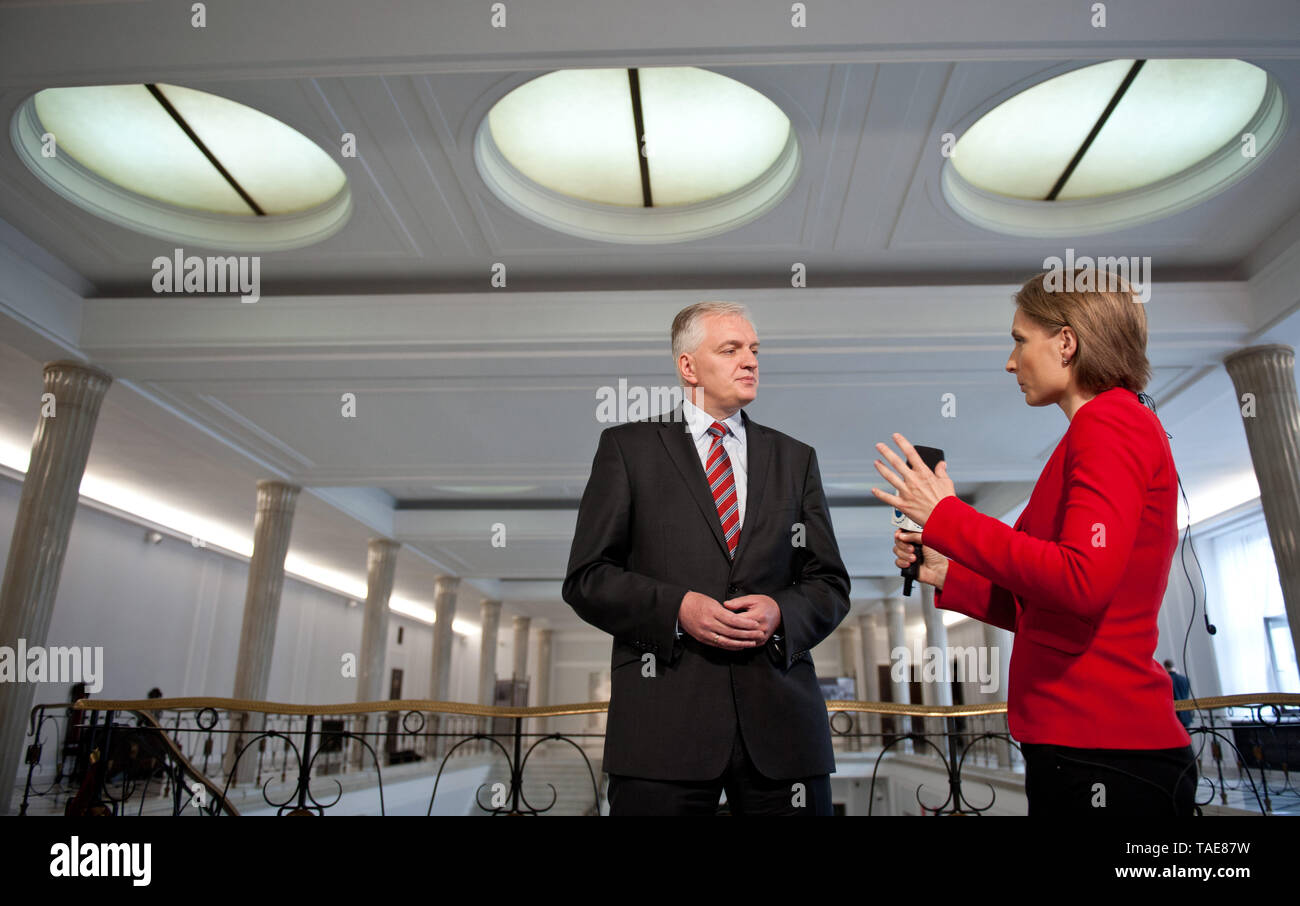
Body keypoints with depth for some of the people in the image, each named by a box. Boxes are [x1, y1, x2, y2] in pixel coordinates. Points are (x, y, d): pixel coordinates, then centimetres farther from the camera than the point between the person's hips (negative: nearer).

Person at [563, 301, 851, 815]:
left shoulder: (794, 459, 14)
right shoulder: (628, 448, 5)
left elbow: (830, 584, 12)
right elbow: (586, 578, 1)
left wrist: (781, 613, -8)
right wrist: (676, 608, -13)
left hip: (781, 720, 3)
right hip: (665, 717, -2)